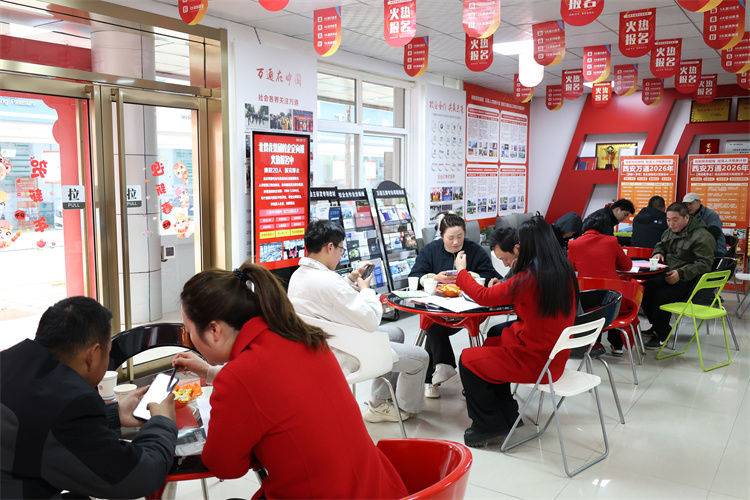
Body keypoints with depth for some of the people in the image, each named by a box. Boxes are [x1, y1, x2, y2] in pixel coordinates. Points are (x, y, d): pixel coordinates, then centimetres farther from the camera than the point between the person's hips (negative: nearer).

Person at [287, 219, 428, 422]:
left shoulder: (298, 275, -1)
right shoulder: (329, 281, -32)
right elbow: (371, 321, -27)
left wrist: (350, 279, 12)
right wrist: (365, 289, -10)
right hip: (344, 357, -10)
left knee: (395, 333, 27)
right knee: (420, 357, 0)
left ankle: (379, 403, 33)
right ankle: (406, 408, 29)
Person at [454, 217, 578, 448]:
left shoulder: (529, 279, -24)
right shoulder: (565, 272, -1)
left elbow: (483, 297, -12)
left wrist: (461, 271, 3)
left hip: (535, 361, -9)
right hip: (555, 357, 9)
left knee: (467, 360, 6)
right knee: (490, 344, 26)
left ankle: (489, 426, 17)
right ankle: (506, 414, 32)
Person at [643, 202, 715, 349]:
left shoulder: (702, 236, -15)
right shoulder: (670, 232, 11)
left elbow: (705, 264, -19)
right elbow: (660, 245, 30)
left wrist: (680, 273, -28)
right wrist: (658, 253, 5)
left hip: (688, 280, -8)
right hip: (669, 275, 9)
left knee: (662, 295, -31)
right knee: (644, 289, -9)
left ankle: (662, 335, -11)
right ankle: (657, 326, 12)